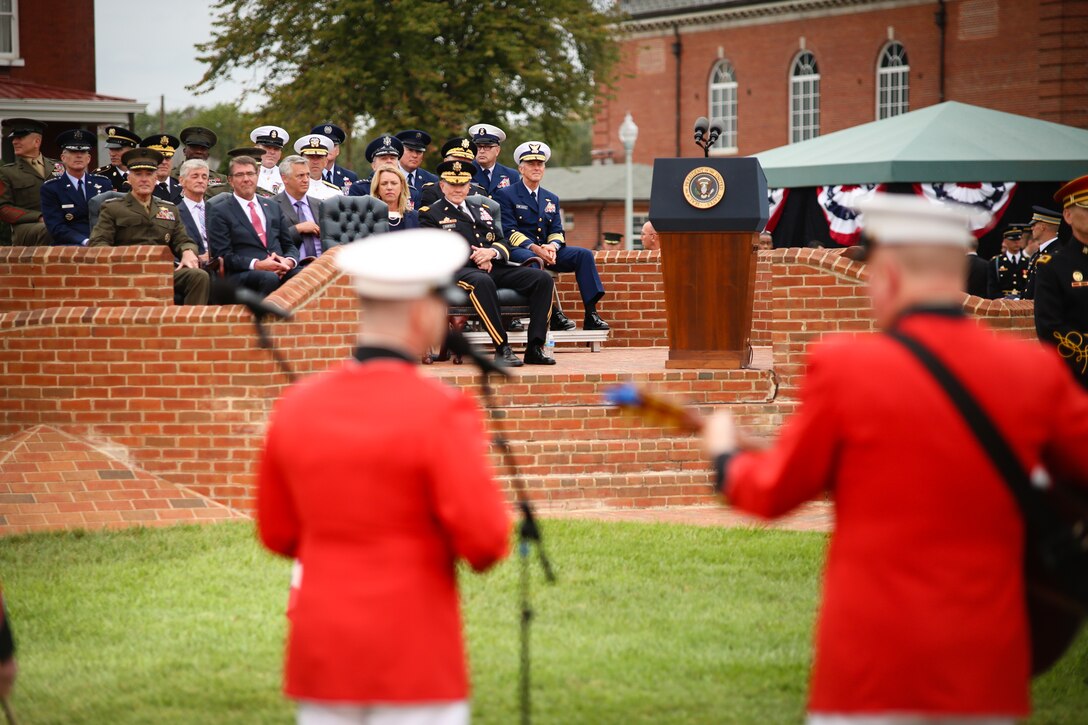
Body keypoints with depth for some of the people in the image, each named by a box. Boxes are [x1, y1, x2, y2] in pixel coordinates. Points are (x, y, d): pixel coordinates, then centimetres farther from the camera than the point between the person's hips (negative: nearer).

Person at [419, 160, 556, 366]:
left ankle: (535, 348, -19)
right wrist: (472, 257, -11)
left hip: (494, 268, 6)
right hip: (459, 270, -6)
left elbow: (503, 243, 22)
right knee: (482, 281, -43)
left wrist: (492, 252, -4)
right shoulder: (431, 214, 11)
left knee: (543, 279, -14)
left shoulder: (480, 210, 28)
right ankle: (502, 348, -38)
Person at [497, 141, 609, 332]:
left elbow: (557, 231, 13)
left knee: (584, 254, -17)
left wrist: (552, 246, -13)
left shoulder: (552, 199, 21)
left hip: (546, 251, 6)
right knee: (532, 260, -41)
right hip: (518, 251, -6)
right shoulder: (505, 195, 2)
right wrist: (534, 248, -23)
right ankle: (552, 315, -41)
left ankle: (591, 315, -25)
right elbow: (509, 231, -9)